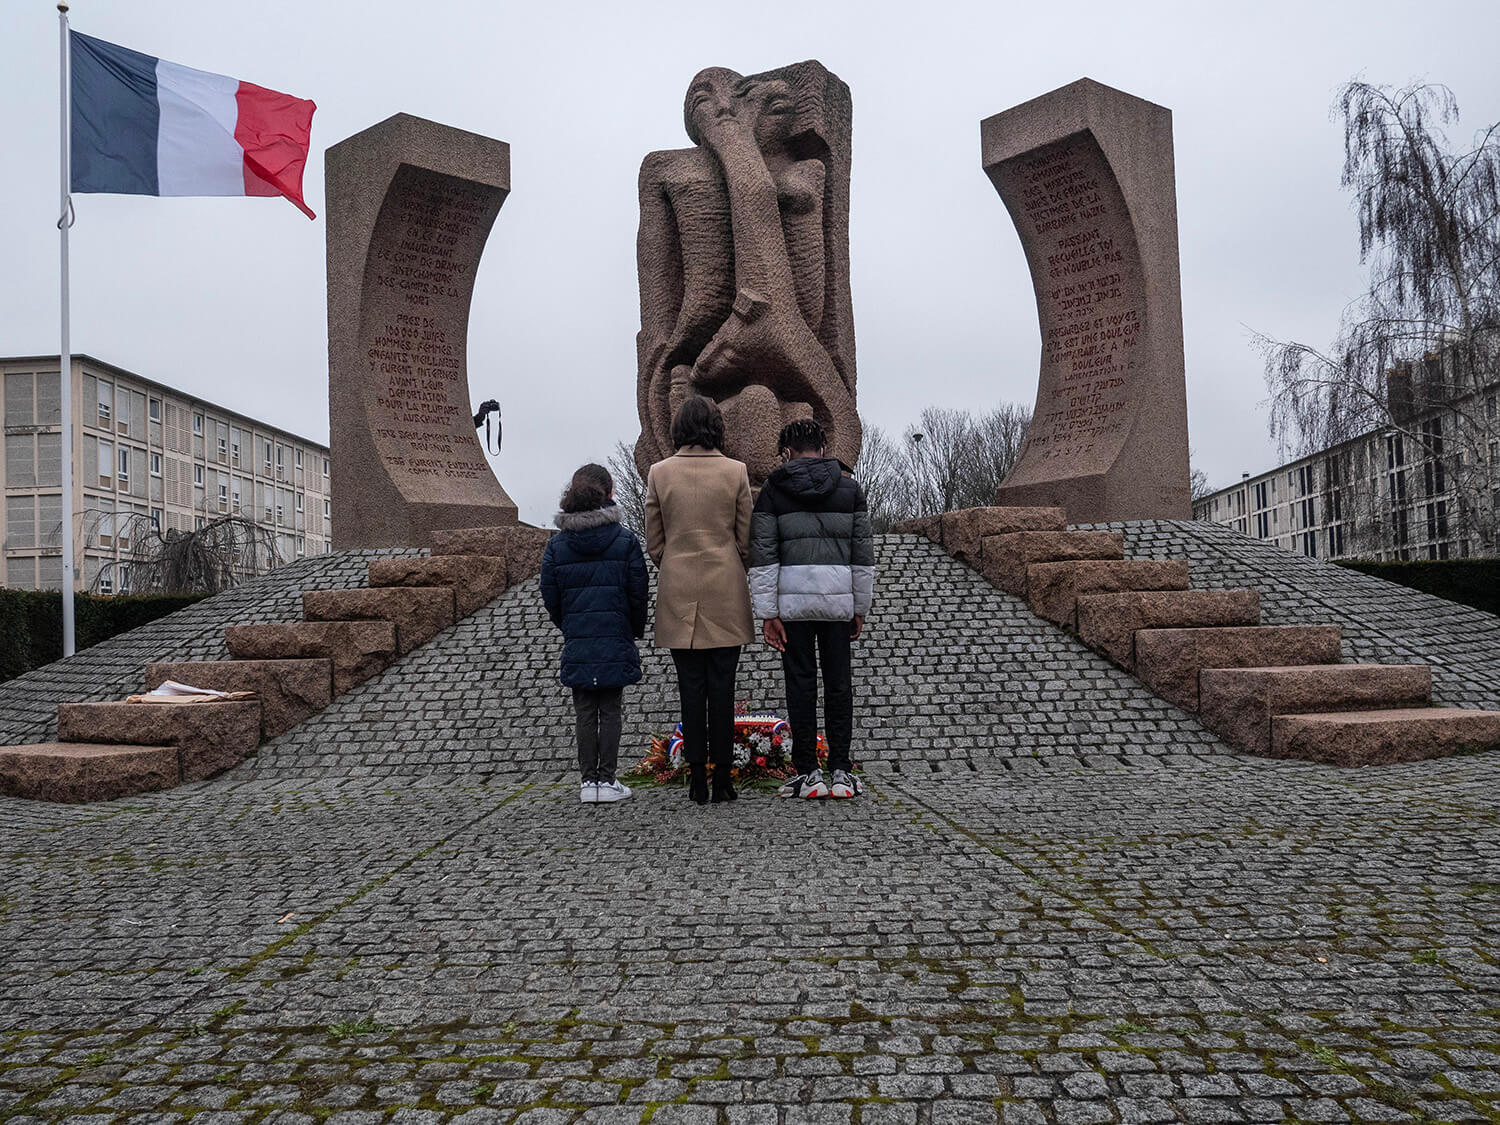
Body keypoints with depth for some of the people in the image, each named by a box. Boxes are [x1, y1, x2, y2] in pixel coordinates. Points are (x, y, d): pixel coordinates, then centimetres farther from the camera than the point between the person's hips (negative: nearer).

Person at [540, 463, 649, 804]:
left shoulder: (556, 545, 0)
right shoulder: (625, 540, -6)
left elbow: (550, 597, 3)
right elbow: (638, 592, -4)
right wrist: (636, 628, 12)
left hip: (577, 644, 2)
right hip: (616, 640, -2)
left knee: (585, 712, 10)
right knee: (611, 711, 6)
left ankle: (588, 780, 12)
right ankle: (607, 779, 7)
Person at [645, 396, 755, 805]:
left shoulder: (660, 473, -1)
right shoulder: (735, 471, -4)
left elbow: (653, 544, 3)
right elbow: (746, 540, 1)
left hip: (678, 592, 1)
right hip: (725, 591, -1)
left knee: (691, 687, 6)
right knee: (722, 686, 5)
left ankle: (697, 779, 9)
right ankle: (722, 777, 8)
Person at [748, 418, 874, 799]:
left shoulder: (773, 489, 3)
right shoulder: (849, 486, 9)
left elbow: (763, 554, -3)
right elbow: (863, 552, 8)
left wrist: (768, 613, -1)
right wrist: (860, 607, 13)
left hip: (792, 599, -1)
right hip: (839, 598, 2)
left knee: (801, 683, 4)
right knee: (839, 683, 8)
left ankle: (808, 773, 7)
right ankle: (841, 771, 9)